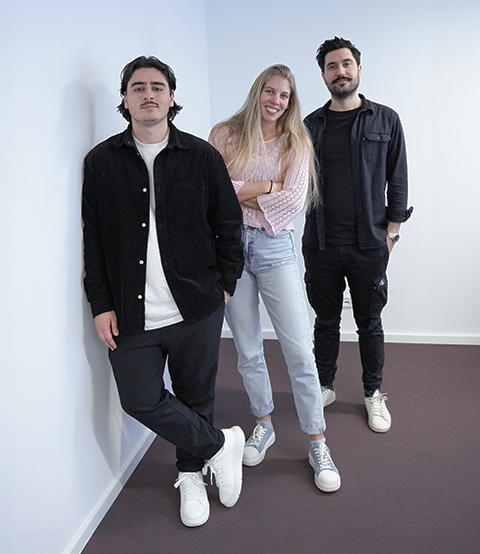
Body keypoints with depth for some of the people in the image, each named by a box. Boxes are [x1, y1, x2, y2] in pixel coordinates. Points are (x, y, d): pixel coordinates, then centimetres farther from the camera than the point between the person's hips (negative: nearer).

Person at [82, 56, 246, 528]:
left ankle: (191, 474, 38)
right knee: (140, 399, 4)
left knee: (195, 398, 12)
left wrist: (225, 284, 4)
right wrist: (101, 304, 0)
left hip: (196, 310, -1)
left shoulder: (202, 156, 1)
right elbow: (92, 237, 3)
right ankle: (221, 445, 25)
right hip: (131, 313, 2)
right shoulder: (101, 160, 3)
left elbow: (228, 223, 6)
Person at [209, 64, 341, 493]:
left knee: (300, 350, -3)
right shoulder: (225, 135, 7)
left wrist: (239, 192, -8)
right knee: (248, 349, 11)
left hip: (275, 248, 0)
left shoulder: (297, 143, 7)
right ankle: (264, 425, 33)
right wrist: (267, 185, -8)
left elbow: (294, 200, -6)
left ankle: (318, 444, 12)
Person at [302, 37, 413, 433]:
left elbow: (397, 180, 5)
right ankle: (325, 386, 30)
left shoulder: (386, 121, 4)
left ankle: (374, 394, 27)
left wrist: (391, 231, -1)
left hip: (368, 245, -1)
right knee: (326, 320, 12)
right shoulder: (311, 125, 8)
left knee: (370, 323, 10)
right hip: (321, 244, 2)